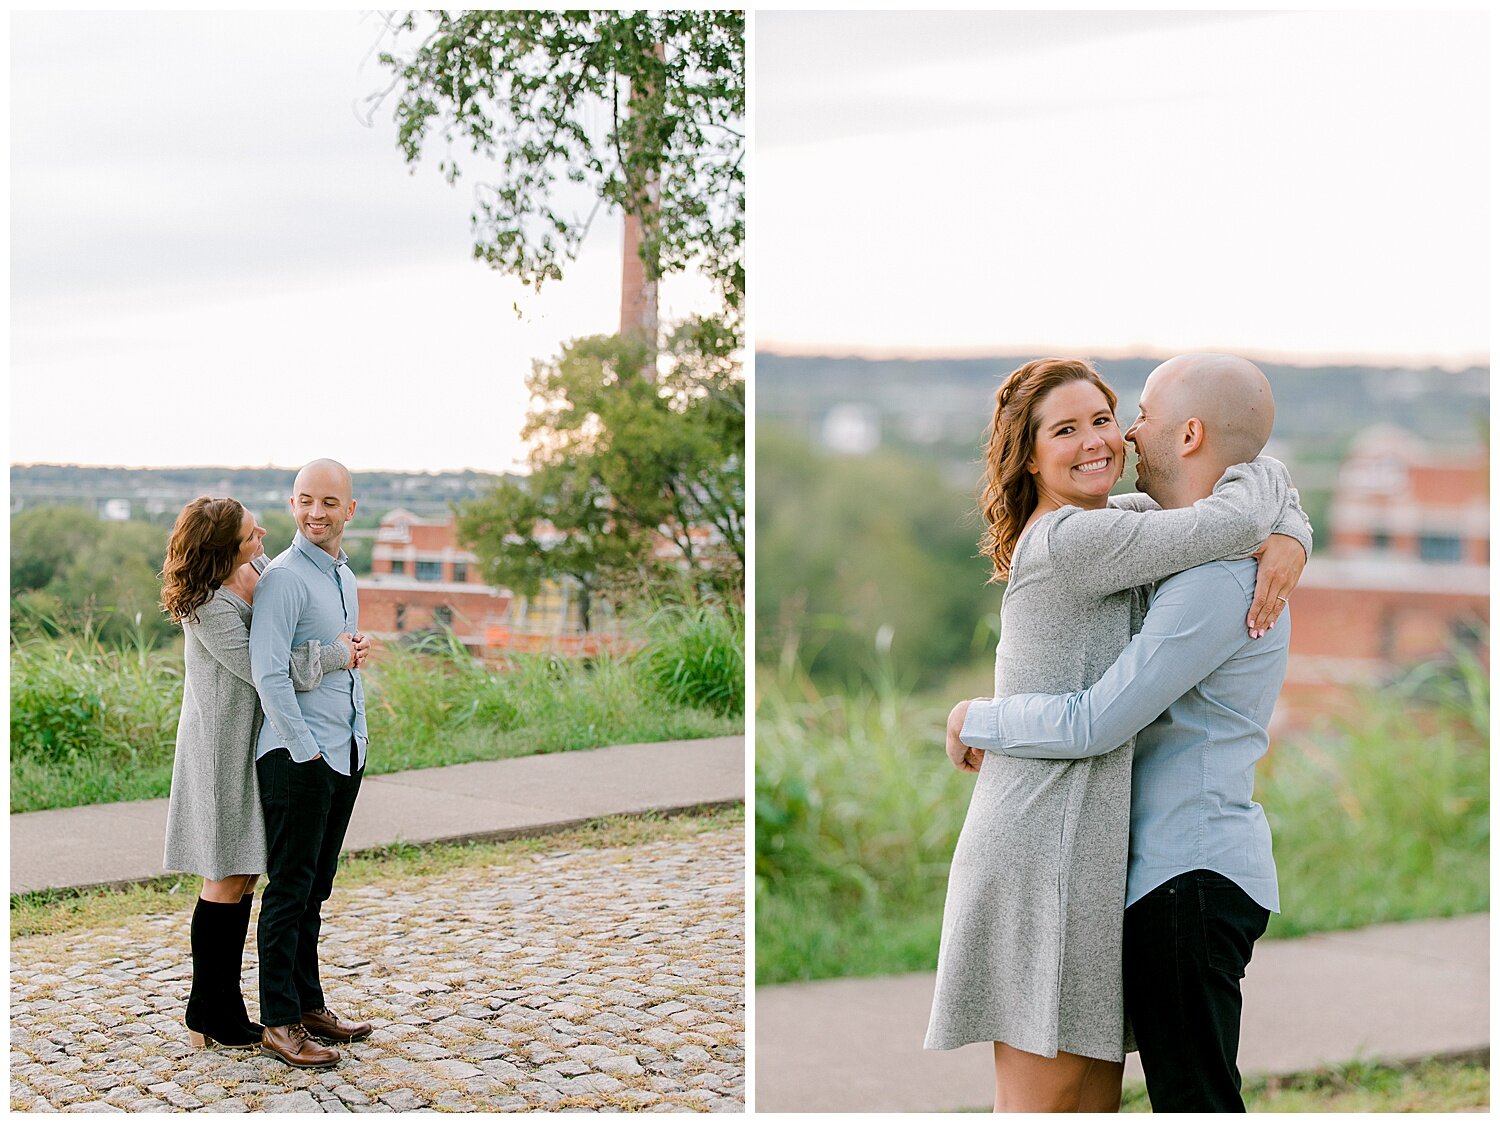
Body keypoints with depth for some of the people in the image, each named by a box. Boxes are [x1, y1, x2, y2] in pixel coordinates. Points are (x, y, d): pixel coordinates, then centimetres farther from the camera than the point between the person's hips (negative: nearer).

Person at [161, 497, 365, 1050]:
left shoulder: (256, 568, 1)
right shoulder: (208, 609, -24)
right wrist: (335, 653, -15)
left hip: (253, 742, 9)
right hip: (223, 749, -9)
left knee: (242, 876, 11)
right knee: (228, 877, -2)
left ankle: (225, 1010, 19)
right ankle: (207, 1019, 9)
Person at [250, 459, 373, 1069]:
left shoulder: (344, 575, 16)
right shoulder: (284, 577, -12)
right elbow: (268, 672, -19)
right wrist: (305, 748, -17)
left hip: (346, 753, 8)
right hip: (297, 756, -8)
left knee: (316, 887, 14)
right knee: (289, 888, -5)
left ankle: (309, 1004, 22)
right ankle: (279, 1023, 0)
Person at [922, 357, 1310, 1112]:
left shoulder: (1114, 521, 17)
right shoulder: (1070, 539, -12)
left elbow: (1271, 496, 19)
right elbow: (1243, 515, -18)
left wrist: (1287, 540, -4)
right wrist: (1258, 470, 5)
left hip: (1090, 843, 10)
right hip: (1045, 844, -10)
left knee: (1097, 1091, 11)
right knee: (1043, 1098, -5)